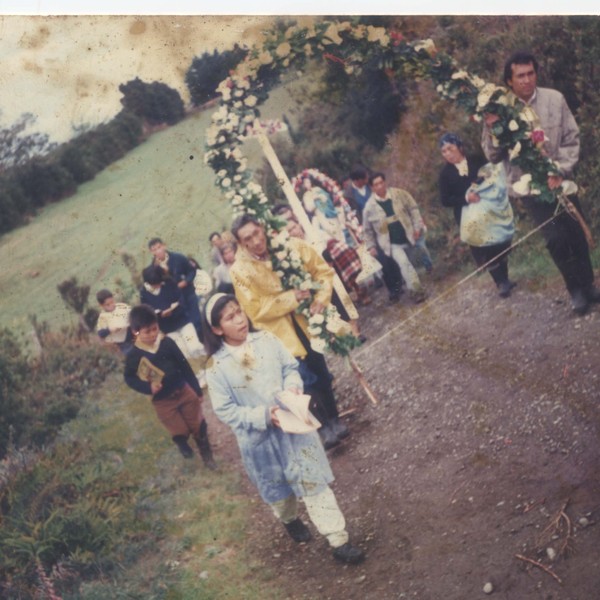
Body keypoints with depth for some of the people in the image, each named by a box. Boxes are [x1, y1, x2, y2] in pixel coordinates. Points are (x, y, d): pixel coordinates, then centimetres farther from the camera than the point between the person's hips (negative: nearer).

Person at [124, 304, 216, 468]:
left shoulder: (167, 343, -11)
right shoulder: (134, 356, -15)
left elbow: (185, 366, -2)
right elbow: (129, 378, -2)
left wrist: (197, 390, 3)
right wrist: (148, 388, -19)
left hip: (184, 391, 2)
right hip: (162, 401, -1)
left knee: (199, 426, 12)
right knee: (180, 433, 9)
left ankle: (207, 454, 37)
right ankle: (185, 449, 44)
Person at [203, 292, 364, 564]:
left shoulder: (266, 339, -8)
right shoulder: (217, 367, -16)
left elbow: (291, 367, 2)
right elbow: (225, 410, -14)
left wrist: (292, 386, -20)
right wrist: (263, 416, -23)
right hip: (260, 438, -1)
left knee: (313, 480, 2)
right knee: (277, 487, 22)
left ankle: (338, 540, 10)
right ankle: (290, 520, 53)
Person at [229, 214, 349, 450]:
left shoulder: (291, 246, -9)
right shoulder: (240, 270, -16)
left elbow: (323, 270, -1)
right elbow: (256, 311, -17)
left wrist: (322, 297, -17)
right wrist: (291, 298, -23)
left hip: (307, 322, 3)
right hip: (283, 334, -3)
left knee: (321, 375, 16)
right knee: (308, 382, 1)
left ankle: (333, 422, 36)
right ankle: (326, 425, 23)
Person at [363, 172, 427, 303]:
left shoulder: (398, 193, -4)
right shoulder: (370, 206, -6)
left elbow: (413, 209, 2)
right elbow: (367, 229, 4)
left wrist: (418, 226, -5)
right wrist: (371, 246, 4)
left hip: (408, 238, 2)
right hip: (391, 243, -2)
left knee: (405, 264, 15)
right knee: (404, 263, -20)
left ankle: (414, 289, 34)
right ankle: (417, 290, -16)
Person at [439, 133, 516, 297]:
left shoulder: (477, 162, 4)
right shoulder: (445, 174, 2)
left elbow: (495, 177, 1)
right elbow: (445, 200, -4)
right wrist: (465, 197, -19)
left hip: (489, 210, 1)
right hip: (470, 218, -1)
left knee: (500, 246, 7)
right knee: (485, 251, -1)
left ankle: (504, 279, 23)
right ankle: (501, 283, 9)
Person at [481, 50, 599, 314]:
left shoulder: (554, 99, -5)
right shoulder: (499, 110, -8)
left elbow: (571, 139, -2)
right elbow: (493, 156, -5)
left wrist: (560, 171, -15)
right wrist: (492, 130, -23)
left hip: (559, 180, 2)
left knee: (577, 234, 9)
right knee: (556, 237, -12)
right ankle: (576, 290, 10)